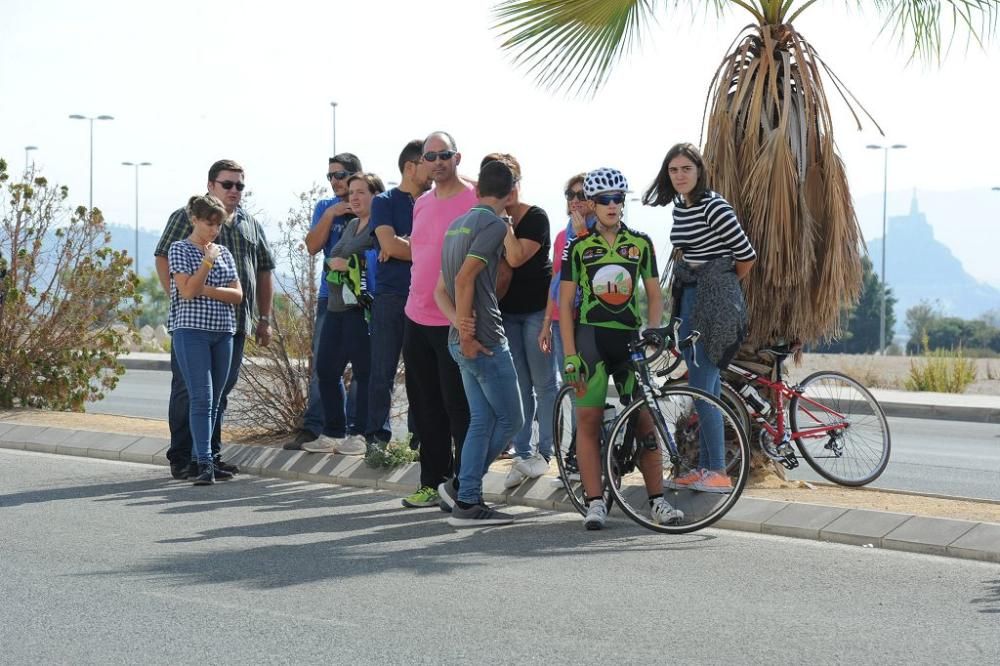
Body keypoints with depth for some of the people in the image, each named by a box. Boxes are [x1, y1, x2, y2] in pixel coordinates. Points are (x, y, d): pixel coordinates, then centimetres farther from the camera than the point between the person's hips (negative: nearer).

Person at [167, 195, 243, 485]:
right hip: (191, 331, -6)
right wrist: (207, 262, -13)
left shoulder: (224, 253, 16)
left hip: (222, 332, 6)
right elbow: (187, 291, -11)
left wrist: (205, 289, -7)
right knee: (202, 398, -14)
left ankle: (198, 460, 13)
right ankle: (204, 463, -17)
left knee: (214, 400, 6)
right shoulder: (180, 249, 0)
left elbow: (237, 295, 7)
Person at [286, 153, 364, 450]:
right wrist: (330, 215, -9)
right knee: (323, 364, 0)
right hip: (330, 295, 2)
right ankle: (313, 427, 1)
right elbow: (313, 246, 0)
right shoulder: (325, 207, 11)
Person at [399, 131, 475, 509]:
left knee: (458, 407, -3)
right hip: (417, 317, 8)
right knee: (425, 407, 12)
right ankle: (432, 484, 21)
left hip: (454, 321, -8)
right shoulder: (422, 204, 13)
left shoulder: (474, 200, -10)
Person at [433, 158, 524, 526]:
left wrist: (458, 322, 0)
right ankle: (464, 490, 2)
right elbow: (464, 279, -22)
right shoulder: (494, 224, -12)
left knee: (482, 420, 12)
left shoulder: (457, 226, 16)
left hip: (464, 341, 9)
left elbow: (441, 290, 14)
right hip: (485, 341, -9)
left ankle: (468, 501, 10)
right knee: (510, 419, 2)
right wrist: (467, 335, -17)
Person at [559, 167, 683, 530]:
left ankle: (657, 500, 5)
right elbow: (565, 303, 1)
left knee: (644, 421, 0)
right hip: (591, 338, -1)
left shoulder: (640, 243, 7)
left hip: (629, 339, 1)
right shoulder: (578, 247, 2)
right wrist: (570, 354, -6)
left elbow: (654, 295, 12)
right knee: (588, 421, -3)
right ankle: (595, 503, 1)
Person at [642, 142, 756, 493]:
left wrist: (724, 284, 6)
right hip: (690, 298, 9)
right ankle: (705, 468, 16)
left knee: (703, 387, -10)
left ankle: (718, 473, -7)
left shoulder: (714, 207, -15)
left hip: (714, 300, -9)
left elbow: (746, 255, -11)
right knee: (706, 386, 12)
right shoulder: (679, 205, 11)